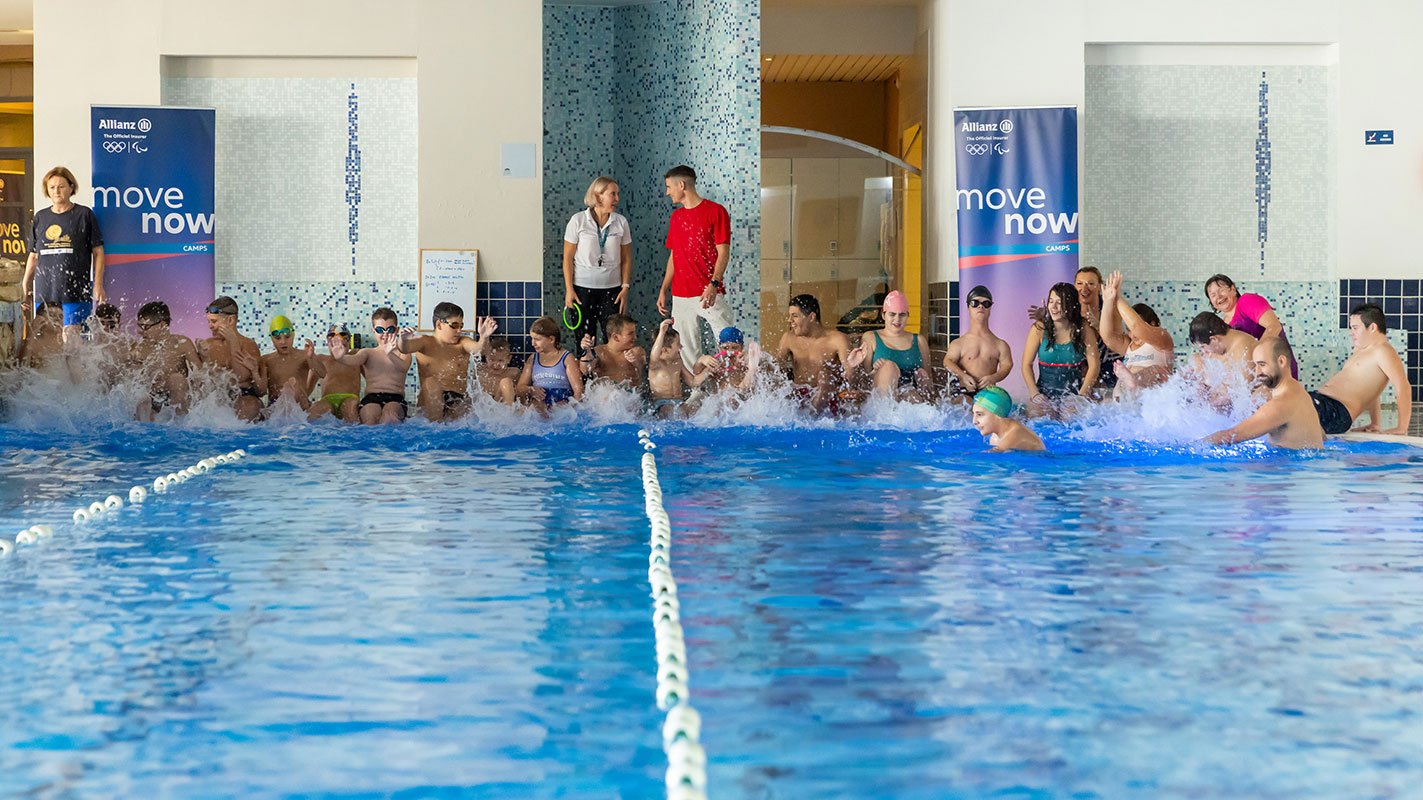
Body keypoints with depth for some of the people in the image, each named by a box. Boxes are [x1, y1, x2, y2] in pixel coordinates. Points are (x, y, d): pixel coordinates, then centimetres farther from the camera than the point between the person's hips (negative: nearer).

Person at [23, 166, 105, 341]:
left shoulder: (84, 214, 2)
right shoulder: (40, 217, 14)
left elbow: (98, 252, 2)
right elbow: (33, 256, 20)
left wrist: (98, 284, -6)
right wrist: (25, 285, 16)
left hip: (76, 289, -4)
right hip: (45, 289, 4)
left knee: (70, 334, -12)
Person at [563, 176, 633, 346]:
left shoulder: (621, 222, 2)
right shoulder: (578, 221, -4)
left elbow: (626, 258, 7)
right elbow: (568, 257, -1)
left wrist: (626, 287, -1)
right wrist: (569, 290, -6)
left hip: (612, 289, 2)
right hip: (583, 289, -2)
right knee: (584, 341, 2)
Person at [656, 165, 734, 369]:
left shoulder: (715, 211, -2)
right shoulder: (676, 216, 17)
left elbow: (723, 252, -7)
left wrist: (714, 284, -19)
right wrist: (663, 290, 15)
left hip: (709, 294, -6)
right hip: (680, 296, 6)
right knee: (688, 351, 4)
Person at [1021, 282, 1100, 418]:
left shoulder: (1083, 329, 0)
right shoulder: (1039, 329, -2)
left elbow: (1094, 365, -2)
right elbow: (1027, 365, -1)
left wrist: (1081, 395, -11)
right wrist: (1035, 394, -13)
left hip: (1073, 393, 0)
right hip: (1044, 393, 0)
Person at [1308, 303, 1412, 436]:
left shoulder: (1382, 351, -7)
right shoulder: (1360, 349, 25)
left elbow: (1403, 388, -16)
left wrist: (1402, 429, -19)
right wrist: (1376, 424, 25)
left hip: (1336, 412, -11)